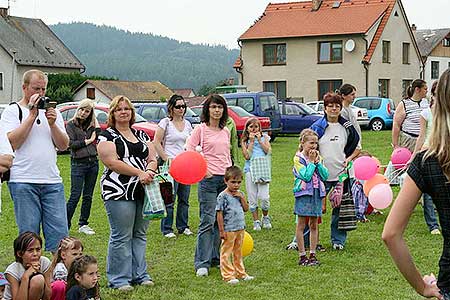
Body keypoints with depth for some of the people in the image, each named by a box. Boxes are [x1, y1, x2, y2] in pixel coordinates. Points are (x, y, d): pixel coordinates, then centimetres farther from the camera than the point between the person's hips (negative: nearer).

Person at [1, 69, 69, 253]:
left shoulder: (52, 112, 16)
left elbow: (64, 145, 10)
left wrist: (52, 124, -5)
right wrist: (32, 115, -9)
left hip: (52, 182, 4)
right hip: (23, 182, -4)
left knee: (60, 234, 0)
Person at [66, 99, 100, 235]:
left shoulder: (92, 125, 11)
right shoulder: (71, 125, 1)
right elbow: (71, 144, -10)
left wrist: (96, 127, -3)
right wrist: (87, 141, -7)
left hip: (93, 163, 5)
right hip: (78, 164, -5)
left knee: (88, 196, 9)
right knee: (75, 196, -8)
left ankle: (83, 224, 18)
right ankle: (65, 224, -1)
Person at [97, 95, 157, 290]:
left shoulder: (141, 135, 18)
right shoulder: (107, 136, -1)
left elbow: (152, 158, 15)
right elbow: (112, 162, -12)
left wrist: (149, 171, -9)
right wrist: (139, 173, -17)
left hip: (143, 191, 6)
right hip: (119, 192, -6)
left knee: (140, 235, 10)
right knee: (121, 237, -4)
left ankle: (139, 274, 19)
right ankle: (119, 279, 3)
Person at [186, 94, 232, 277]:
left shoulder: (226, 131, 14)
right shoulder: (201, 129, -3)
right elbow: (189, 152, -7)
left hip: (225, 179, 6)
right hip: (208, 179, -6)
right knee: (207, 221, -8)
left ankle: (216, 258, 19)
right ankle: (202, 263, -3)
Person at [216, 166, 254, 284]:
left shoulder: (240, 194, 8)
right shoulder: (223, 196, -12)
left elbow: (246, 209, 8)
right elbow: (219, 214, -12)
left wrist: (242, 198, -7)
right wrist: (221, 231, -14)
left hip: (240, 229, 7)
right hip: (228, 230, -7)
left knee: (238, 252, 17)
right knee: (226, 253, 1)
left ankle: (240, 273, 26)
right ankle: (228, 275, 5)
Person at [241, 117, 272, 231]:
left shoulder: (264, 137, 11)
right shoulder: (244, 141, 8)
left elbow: (268, 151, -3)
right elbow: (247, 156, -6)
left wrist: (259, 140, -5)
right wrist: (251, 141, -5)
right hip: (250, 169, 1)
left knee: (264, 197, -9)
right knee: (252, 198, 2)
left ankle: (265, 217, 16)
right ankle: (256, 221, 13)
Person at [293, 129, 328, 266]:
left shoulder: (317, 157, 9)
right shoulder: (298, 158, -8)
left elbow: (325, 176, 1)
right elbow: (306, 176, -18)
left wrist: (317, 162, -7)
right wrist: (311, 161, -13)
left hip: (317, 193, 5)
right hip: (304, 194, -5)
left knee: (314, 225, 10)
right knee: (301, 225, 2)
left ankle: (312, 254, 16)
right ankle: (302, 256, 7)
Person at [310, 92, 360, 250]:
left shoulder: (347, 127, 5)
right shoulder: (317, 127, 0)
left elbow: (357, 146, 15)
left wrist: (348, 159, 0)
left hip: (341, 174, 2)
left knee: (340, 208, 5)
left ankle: (338, 240, 18)